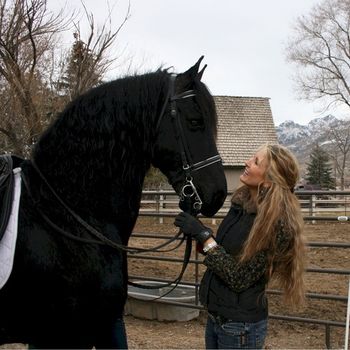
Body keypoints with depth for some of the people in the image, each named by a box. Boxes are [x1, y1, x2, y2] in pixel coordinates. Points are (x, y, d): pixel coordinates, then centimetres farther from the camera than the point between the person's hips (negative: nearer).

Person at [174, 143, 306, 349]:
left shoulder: (276, 224, -23)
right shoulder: (242, 203, 0)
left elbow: (238, 278, -23)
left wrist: (204, 236, -23)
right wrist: (198, 232, -5)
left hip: (240, 326, -7)